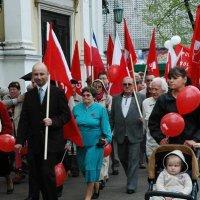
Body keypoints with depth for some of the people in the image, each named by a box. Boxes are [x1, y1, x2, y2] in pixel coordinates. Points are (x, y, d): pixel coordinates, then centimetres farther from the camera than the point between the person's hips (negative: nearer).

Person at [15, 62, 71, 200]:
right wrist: (20, 141, 0)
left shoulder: (58, 92, 0)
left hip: (52, 142, -4)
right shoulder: (29, 95, 11)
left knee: (47, 172, -8)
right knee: (35, 175, 4)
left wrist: (53, 121, -18)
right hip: (34, 142, 4)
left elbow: (66, 115, -1)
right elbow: (24, 120, 8)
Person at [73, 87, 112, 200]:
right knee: (84, 168, 12)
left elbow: (105, 126, -4)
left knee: (91, 168, -7)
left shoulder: (100, 109, -6)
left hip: (95, 144, -4)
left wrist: (107, 138, -15)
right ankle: (96, 189, 33)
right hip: (81, 143, 4)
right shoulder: (76, 108, 3)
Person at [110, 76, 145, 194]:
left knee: (133, 160, -2)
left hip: (134, 135, -4)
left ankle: (132, 185, 6)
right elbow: (112, 117, 11)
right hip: (120, 135, 4)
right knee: (123, 158, 14)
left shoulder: (141, 97, 1)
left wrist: (144, 118, -19)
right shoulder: (116, 99, 10)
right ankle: (131, 178, 34)